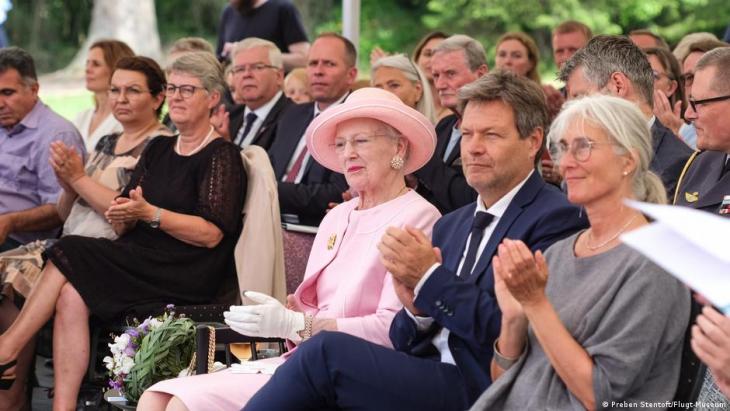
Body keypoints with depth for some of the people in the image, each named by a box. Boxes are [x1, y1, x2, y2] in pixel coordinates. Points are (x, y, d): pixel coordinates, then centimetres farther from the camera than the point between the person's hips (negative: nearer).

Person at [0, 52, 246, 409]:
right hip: (142, 263, 6)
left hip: (186, 277, -6)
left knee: (69, 255, -18)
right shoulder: (158, 149, 19)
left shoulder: (222, 156, -3)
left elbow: (212, 234, -14)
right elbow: (125, 227, 15)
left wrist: (148, 213, -22)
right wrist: (121, 216, -10)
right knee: (71, 298, -22)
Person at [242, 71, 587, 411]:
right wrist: (416, 309, -6)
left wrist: (429, 277, -15)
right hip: (428, 378, 7)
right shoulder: (450, 225, 20)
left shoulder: (556, 220, -4)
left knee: (326, 350, -20)